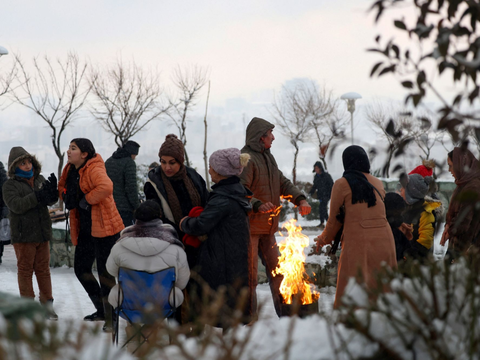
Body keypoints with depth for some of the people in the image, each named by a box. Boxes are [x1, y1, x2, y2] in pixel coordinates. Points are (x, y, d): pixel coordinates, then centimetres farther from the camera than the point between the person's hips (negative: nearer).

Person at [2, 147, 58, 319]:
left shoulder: (40, 180, 10)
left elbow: (50, 201, 1)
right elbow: (16, 205, -21)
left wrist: (52, 191, -22)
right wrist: (38, 196, -31)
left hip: (42, 233, 5)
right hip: (23, 235, -5)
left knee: (43, 269, 10)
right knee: (25, 270, 1)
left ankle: (47, 304, 17)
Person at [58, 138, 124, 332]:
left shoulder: (94, 169, -18)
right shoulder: (71, 171, 10)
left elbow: (106, 187, -37)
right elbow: (66, 191, 27)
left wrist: (87, 199, -25)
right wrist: (67, 198, 6)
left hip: (103, 227, -10)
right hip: (85, 229, 10)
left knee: (105, 272, -6)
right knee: (81, 268, 15)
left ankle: (111, 318, 5)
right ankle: (102, 310, 30)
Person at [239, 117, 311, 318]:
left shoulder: (268, 157, 16)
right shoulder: (246, 158, -15)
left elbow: (282, 182, 16)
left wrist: (300, 199, -1)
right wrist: (257, 205, -40)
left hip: (267, 228, 10)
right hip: (249, 227, -9)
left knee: (276, 271, 16)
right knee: (250, 275, -6)